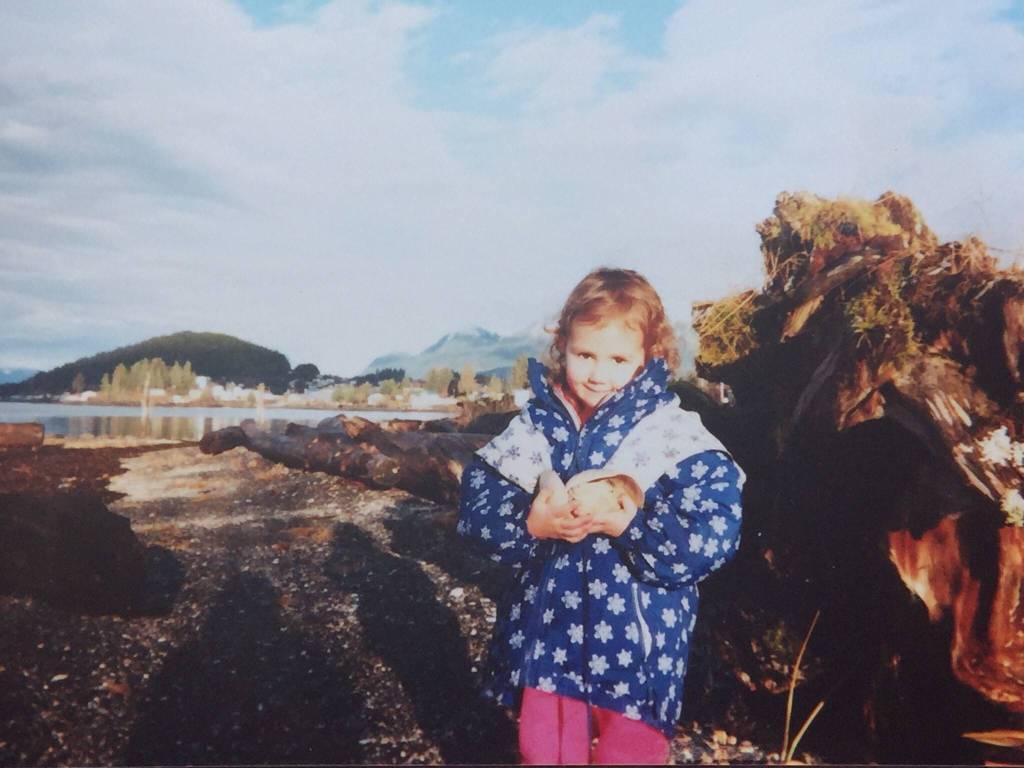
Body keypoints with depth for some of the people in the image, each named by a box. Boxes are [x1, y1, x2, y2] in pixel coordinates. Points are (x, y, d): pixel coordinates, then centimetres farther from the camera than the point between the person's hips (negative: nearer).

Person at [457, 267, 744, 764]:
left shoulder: (676, 434, -9)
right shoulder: (537, 425, -1)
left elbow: (714, 536, -16)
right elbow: (476, 507, -3)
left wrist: (632, 528, -27)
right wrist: (530, 524, -21)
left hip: (636, 643, -2)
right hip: (548, 634, 3)